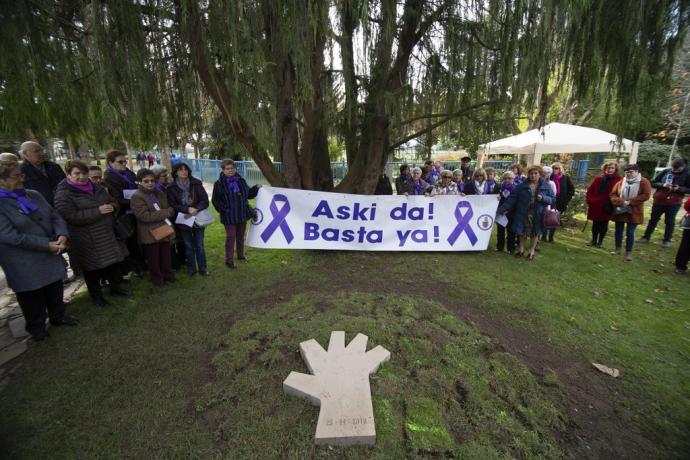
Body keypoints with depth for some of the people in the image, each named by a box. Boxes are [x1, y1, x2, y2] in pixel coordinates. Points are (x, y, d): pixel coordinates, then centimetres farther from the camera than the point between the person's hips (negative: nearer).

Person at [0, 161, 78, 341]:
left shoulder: (34, 195, 5)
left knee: (55, 290, 18)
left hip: (50, 256, 5)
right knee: (32, 297, 11)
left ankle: (58, 316, 37)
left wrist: (62, 235, -14)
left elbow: (55, 217, 5)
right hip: (24, 265, -5)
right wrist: (46, 245, -22)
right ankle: (36, 326, 30)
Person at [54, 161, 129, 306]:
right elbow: (71, 217, -22)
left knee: (114, 262, 15)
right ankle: (96, 295, 26)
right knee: (93, 268, 7)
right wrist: (98, 211, -25)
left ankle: (115, 287, 33)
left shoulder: (96, 188, 10)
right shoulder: (63, 194, -11)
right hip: (87, 241, -6)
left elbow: (113, 202, 16)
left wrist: (111, 207, -8)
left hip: (108, 235, 6)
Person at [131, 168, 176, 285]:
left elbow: (168, 208, 13)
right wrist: (165, 213, -19)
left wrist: (170, 211, -12)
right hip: (150, 234, -6)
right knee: (154, 258, 10)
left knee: (166, 256, 18)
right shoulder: (137, 197, -13)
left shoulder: (159, 193, 9)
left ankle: (168, 274, 34)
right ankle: (157, 278, 27)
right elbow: (145, 216, -21)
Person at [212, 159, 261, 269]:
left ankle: (240, 255, 35)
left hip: (242, 214, 5)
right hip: (229, 216, -5)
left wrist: (256, 188, 2)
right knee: (230, 237, 0)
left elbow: (248, 194, 15)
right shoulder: (219, 184, -7)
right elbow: (215, 200, -8)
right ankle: (229, 260, 13)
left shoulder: (241, 181, 8)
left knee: (241, 236, 17)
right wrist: (224, 209, -13)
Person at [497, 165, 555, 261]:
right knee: (521, 232, 10)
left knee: (535, 233, 11)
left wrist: (543, 198, -19)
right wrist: (503, 208, -12)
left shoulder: (546, 186, -1)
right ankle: (521, 250, 29)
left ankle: (532, 252, 27)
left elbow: (553, 199, 1)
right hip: (523, 213, 0)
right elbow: (512, 198, -5)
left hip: (537, 215, 0)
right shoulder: (522, 185, -2)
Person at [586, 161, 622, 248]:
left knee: (604, 224, 7)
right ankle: (594, 240, 23)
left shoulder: (619, 180, -4)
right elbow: (590, 190, 7)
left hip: (608, 207, -2)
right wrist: (590, 200, -2)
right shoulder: (598, 178, 4)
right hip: (595, 205, 2)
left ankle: (600, 241, 19)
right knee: (595, 223, 11)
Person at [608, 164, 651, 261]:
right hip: (620, 211, 3)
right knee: (618, 230, 11)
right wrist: (621, 202, -15)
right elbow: (613, 194, 1)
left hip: (634, 212, -3)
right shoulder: (620, 182, 4)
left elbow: (646, 195, -11)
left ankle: (629, 252, 10)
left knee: (630, 232, -1)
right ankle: (618, 248, 26)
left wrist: (630, 202, -20)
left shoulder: (644, 182, -3)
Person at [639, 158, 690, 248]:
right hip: (658, 200, 1)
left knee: (670, 222, 8)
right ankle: (646, 237, 20)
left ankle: (667, 240, 19)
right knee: (653, 219, 10)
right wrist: (662, 185, -17)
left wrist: (679, 189, -19)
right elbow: (652, 183, 1)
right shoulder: (665, 172, -3)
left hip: (674, 203, -1)